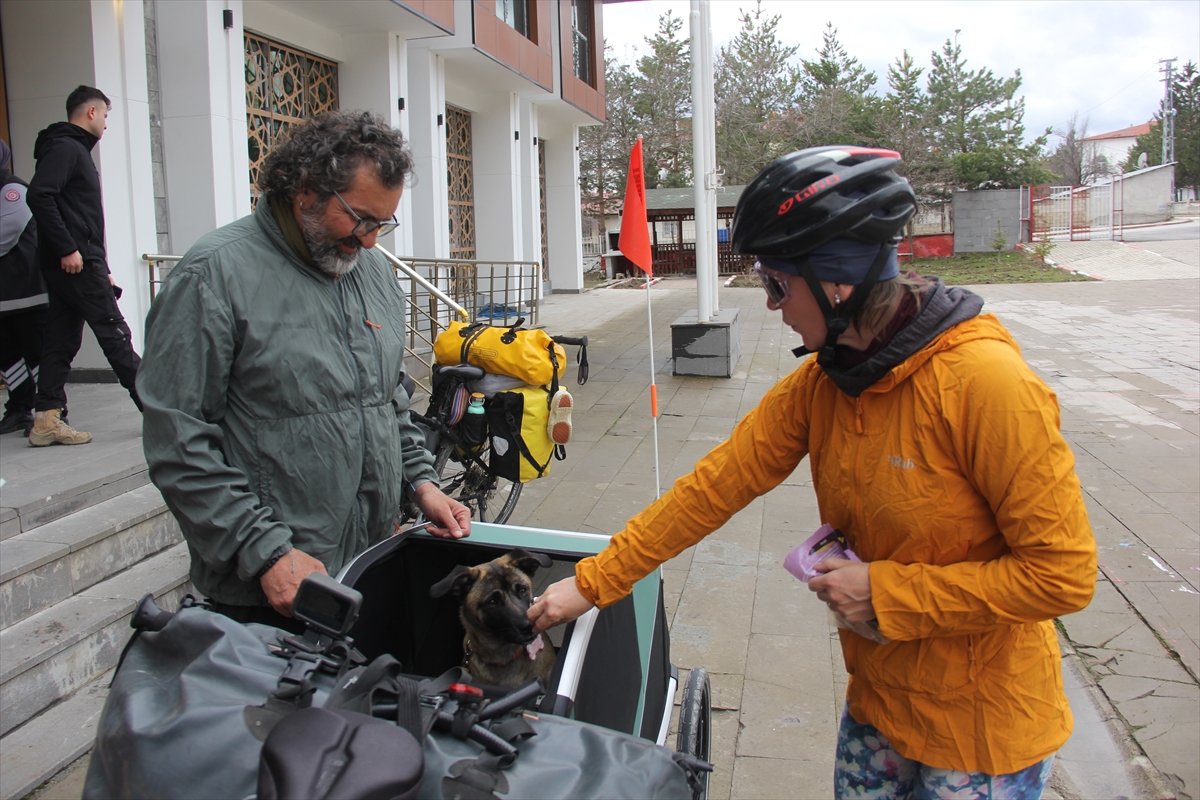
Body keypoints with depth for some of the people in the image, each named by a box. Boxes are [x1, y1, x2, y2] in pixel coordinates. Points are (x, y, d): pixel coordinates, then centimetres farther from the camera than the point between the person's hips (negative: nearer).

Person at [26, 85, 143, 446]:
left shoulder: (74, 150, 23)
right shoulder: (65, 147, -7)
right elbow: (39, 196, -22)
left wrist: (101, 266, 19)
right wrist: (67, 248, -23)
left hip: (67, 266, 10)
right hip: (75, 264, -10)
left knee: (61, 340, 7)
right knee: (114, 334, -5)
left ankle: (47, 419, 8)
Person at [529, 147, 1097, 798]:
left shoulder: (984, 383, -25)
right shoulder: (820, 381, -5)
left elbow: (1063, 571, -23)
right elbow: (718, 482, -3)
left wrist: (887, 591, -21)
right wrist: (594, 582, -3)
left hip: (982, 723, -6)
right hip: (877, 696, 6)